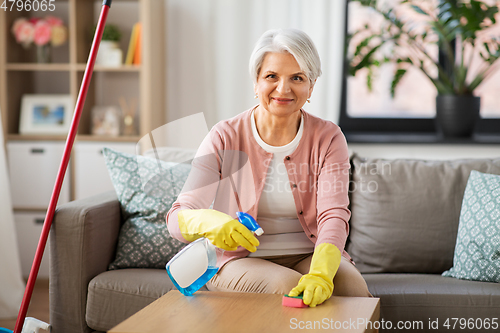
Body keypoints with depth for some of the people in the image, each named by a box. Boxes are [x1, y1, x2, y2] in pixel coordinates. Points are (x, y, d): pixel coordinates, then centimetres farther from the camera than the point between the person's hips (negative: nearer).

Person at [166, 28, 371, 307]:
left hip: (310, 255, 2)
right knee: (287, 285, -33)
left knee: (352, 285, -29)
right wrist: (210, 221, -39)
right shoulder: (225, 138, -6)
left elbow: (333, 216, -17)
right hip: (241, 260, -1)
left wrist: (320, 273, -39)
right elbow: (178, 218, -13)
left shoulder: (328, 138, -3)